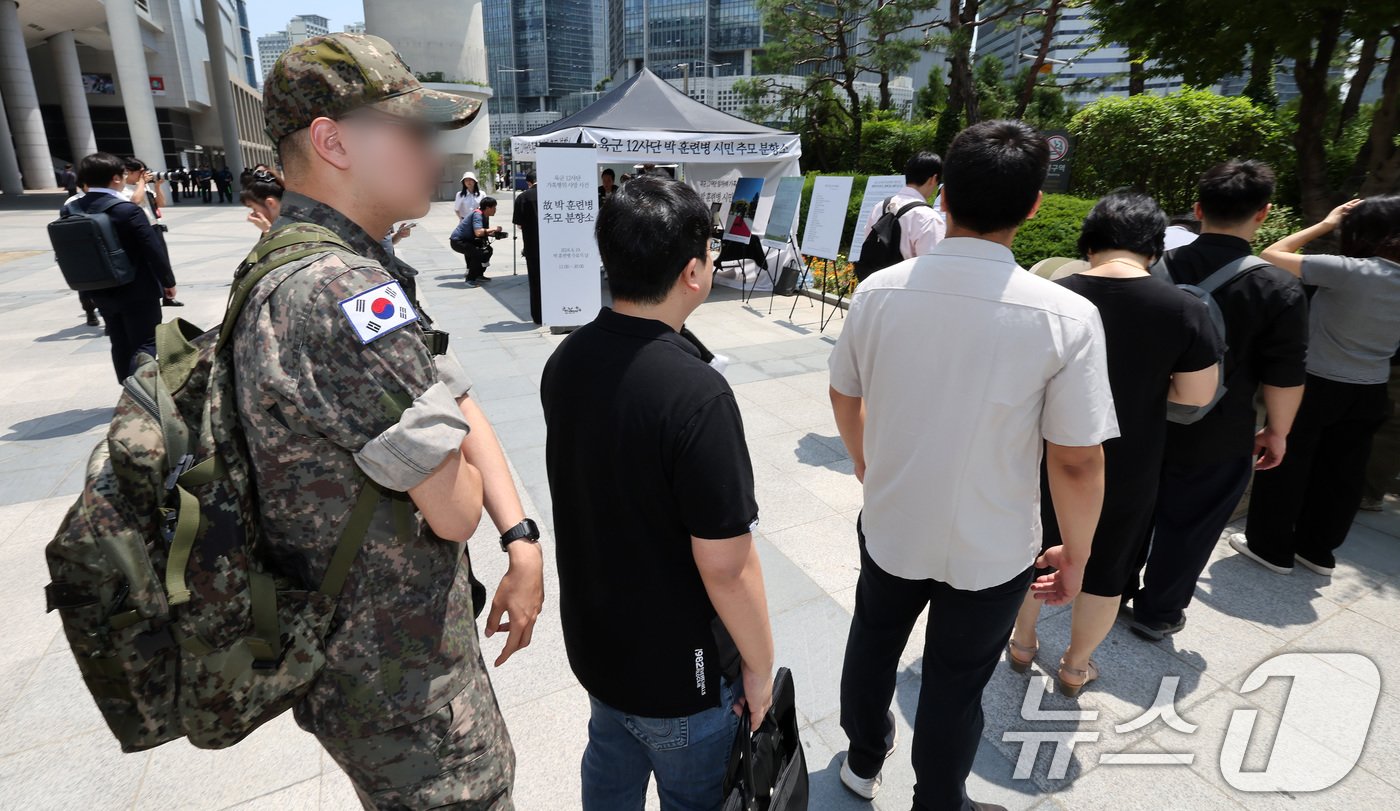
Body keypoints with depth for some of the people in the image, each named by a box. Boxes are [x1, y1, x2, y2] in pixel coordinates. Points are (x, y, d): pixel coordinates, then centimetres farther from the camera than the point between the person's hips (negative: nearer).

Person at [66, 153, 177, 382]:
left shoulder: (71, 210, 2)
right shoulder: (127, 210, -17)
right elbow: (153, 249, -16)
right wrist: (168, 281, -4)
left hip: (101, 292, 7)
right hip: (137, 291, -6)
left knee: (120, 344, 17)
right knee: (145, 345, -1)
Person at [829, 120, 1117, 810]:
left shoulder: (878, 291, -13)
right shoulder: (1066, 317, -22)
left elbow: (844, 397, 1)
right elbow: (1076, 463, -16)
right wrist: (1075, 552, 2)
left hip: (888, 527, 3)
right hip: (989, 552, -2)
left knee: (872, 644, 27)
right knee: (955, 688, 20)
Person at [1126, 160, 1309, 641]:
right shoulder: (1279, 290, -15)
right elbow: (1284, 379, -9)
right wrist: (1277, 431, 6)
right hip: (1216, 439, -3)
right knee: (1187, 526, 13)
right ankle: (1158, 613, 27)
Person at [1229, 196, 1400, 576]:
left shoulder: (1349, 272, -21)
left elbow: (1272, 255, -16)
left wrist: (1325, 225, -4)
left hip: (1316, 385, -6)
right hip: (1370, 393, 6)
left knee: (1287, 466, 8)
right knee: (1341, 473, 16)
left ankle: (1271, 547, 19)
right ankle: (1318, 549, 30)